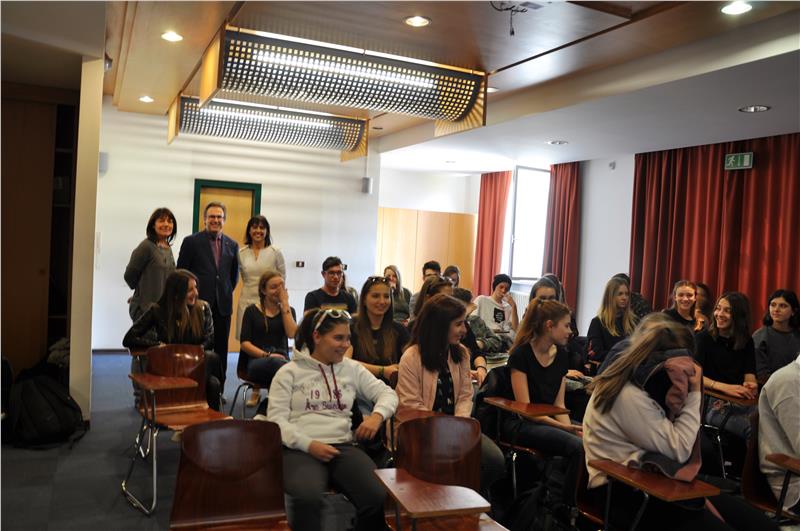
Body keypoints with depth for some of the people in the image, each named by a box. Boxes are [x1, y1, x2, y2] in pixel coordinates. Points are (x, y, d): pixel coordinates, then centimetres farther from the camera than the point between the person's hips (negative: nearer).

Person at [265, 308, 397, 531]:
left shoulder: (352, 369, 15)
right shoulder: (289, 372, 5)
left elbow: (387, 393, 15)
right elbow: (276, 419, -2)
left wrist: (377, 416, -8)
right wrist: (309, 445, -16)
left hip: (343, 447, 3)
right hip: (300, 450, -3)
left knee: (379, 497, -26)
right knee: (308, 498, -38)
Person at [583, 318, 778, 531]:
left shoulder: (641, 383, 10)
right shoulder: (629, 395, -19)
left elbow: (673, 438, 6)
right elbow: (679, 451, -15)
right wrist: (694, 394, -11)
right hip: (621, 490, -9)